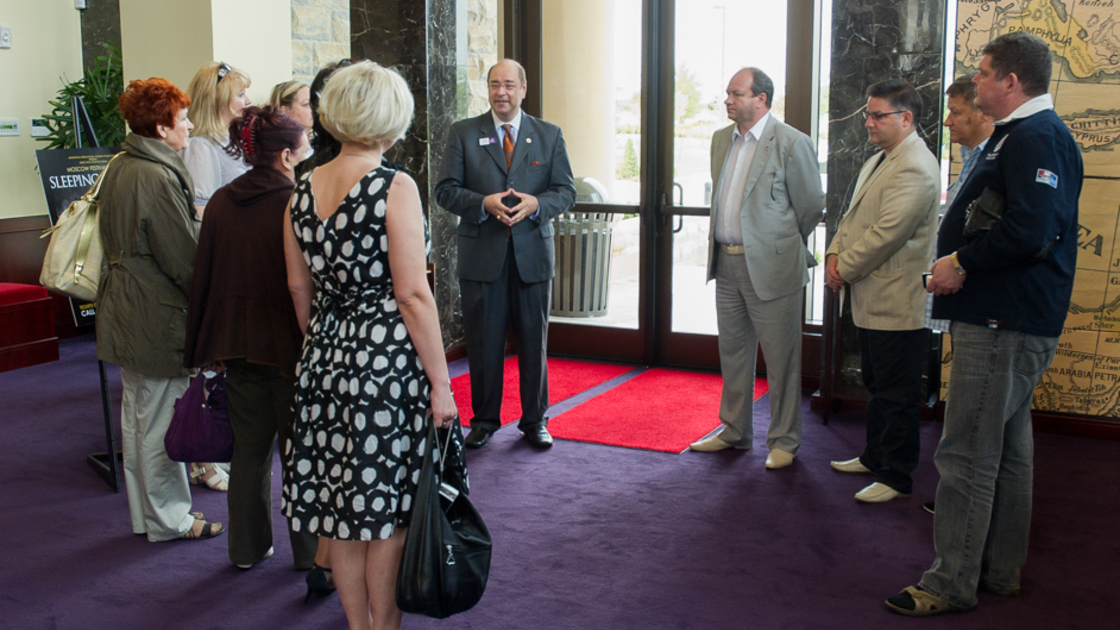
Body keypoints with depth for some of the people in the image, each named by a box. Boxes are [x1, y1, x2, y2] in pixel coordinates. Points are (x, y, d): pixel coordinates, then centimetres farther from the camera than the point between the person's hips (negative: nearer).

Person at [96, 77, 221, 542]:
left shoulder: (118, 168, 9)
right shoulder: (157, 177, -20)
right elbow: (183, 258, -20)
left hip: (124, 309, 10)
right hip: (159, 318, -10)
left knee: (137, 414, 17)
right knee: (161, 420, 2)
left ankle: (144, 515, 30)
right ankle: (169, 519, 15)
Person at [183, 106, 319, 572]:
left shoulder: (220, 202, 2)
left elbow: (204, 275, 6)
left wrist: (206, 349, 14)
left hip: (236, 342, 5)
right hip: (289, 344, -5)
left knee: (248, 448, 16)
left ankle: (247, 547, 26)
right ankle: (308, 550, 18)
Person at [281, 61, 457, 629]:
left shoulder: (302, 191, 5)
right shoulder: (395, 188, -13)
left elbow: (299, 288, 13)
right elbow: (412, 295, -15)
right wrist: (440, 383, -10)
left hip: (325, 355, 6)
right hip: (387, 359, -6)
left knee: (342, 503, 15)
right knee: (386, 507, 7)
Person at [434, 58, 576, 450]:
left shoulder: (549, 135, 8)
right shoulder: (464, 133, 5)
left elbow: (566, 191, 4)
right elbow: (446, 190, 0)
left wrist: (536, 204, -16)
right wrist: (484, 204, -17)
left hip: (533, 255, 1)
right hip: (481, 256, 0)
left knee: (534, 341, 7)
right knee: (483, 344, 6)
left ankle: (535, 421, 21)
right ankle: (484, 420, 21)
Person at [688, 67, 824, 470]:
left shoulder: (792, 143, -12)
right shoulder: (721, 140, 10)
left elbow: (811, 205, -5)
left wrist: (779, 246, 6)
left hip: (770, 268, -7)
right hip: (727, 264, 7)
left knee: (781, 359, 2)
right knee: (732, 353, 16)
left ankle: (784, 441, 15)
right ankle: (735, 432, 30)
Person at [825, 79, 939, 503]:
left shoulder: (915, 169, -19)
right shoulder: (877, 161, 15)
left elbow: (886, 234, -24)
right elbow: (853, 215, 19)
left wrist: (845, 269, -14)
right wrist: (835, 254, 2)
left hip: (898, 304, -10)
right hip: (872, 300, 10)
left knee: (896, 396, 0)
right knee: (876, 386, 22)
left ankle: (896, 477, 10)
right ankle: (875, 457, 36)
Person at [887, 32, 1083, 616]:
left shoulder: (1034, 138, -16)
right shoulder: (1020, 134, 18)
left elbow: (1030, 232, -29)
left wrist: (962, 264, -16)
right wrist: (959, 261, 9)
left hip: (1004, 325, -11)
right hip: (1006, 319, 11)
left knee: (967, 455, -6)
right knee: (1006, 451, 17)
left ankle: (950, 584, 3)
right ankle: (1000, 572, 29)